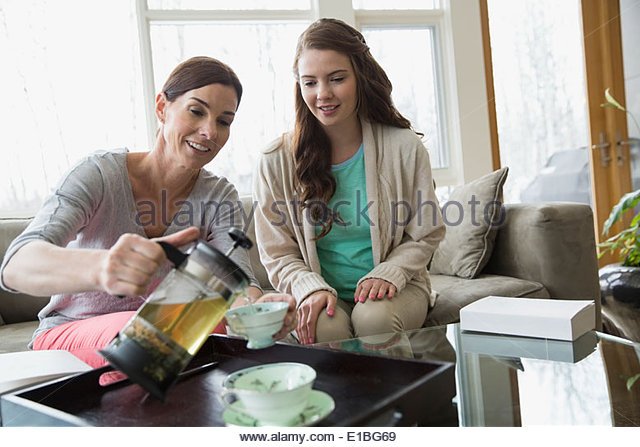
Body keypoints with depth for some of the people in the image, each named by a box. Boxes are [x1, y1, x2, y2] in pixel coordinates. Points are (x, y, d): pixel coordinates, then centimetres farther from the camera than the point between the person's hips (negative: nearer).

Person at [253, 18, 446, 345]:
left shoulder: (404, 147, -4)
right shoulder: (276, 160, -4)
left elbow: (426, 236, 3)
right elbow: (277, 253, 0)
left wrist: (388, 273, -14)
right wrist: (311, 288, -18)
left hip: (392, 287, 1)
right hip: (321, 293, 0)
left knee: (374, 316, -31)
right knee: (325, 325, -32)